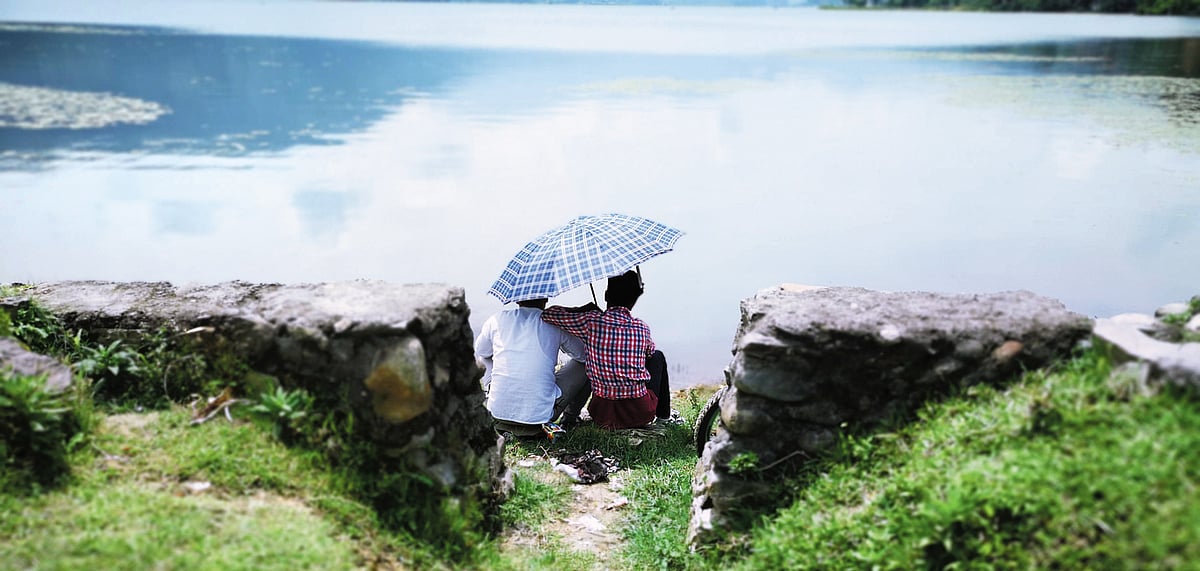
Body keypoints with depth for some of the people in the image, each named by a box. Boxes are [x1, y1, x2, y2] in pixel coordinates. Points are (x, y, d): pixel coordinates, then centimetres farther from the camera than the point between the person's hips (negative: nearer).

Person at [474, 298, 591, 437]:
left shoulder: (496, 320, 3)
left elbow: (480, 352, 23)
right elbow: (583, 354, 15)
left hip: (498, 411, 2)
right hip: (542, 414, -2)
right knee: (583, 365, 17)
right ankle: (571, 418, 34)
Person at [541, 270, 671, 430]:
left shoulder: (591, 321, -11)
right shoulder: (642, 327, -6)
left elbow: (547, 314, -1)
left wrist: (586, 310, 10)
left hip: (603, 416, 1)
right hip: (641, 414, -1)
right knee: (657, 356, 27)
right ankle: (664, 417, 35)